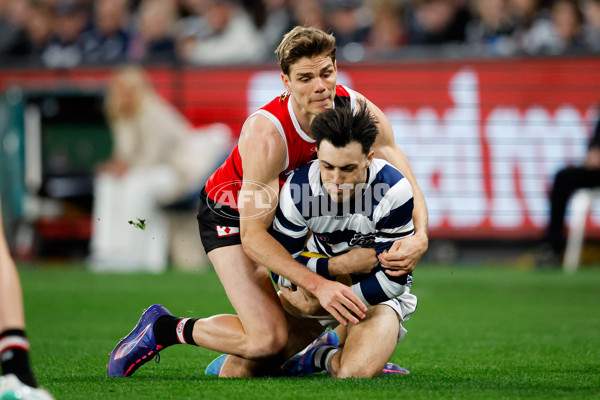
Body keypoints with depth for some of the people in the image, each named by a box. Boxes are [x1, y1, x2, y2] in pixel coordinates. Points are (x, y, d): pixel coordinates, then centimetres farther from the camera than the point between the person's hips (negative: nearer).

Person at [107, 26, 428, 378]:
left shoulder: (359, 111, -22)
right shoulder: (266, 134, -37)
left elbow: (407, 183, -16)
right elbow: (253, 236, -36)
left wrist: (419, 237, -39)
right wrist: (318, 285, -46)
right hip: (232, 214, -6)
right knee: (268, 339, -22)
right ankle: (162, 328, -2)